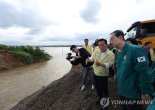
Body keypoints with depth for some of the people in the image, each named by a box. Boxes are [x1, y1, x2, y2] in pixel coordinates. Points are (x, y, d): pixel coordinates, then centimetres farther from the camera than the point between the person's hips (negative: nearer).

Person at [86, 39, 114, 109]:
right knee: (97, 87, 22)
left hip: (103, 75, -5)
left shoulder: (111, 54, -17)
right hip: (95, 73, 5)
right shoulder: (96, 51, -2)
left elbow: (109, 64, -25)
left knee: (104, 89, 11)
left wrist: (101, 64, -41)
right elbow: (92, 58, 1)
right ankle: (100, 98, 48)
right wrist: (89, 59, -22)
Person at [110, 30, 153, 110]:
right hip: (121, 92, 7)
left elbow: (144, 72, -22)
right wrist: (118, 84, 13)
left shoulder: (136, 50, -21)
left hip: (133, 94, -7)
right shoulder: (118, 53, 4)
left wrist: (146, 92, -19)